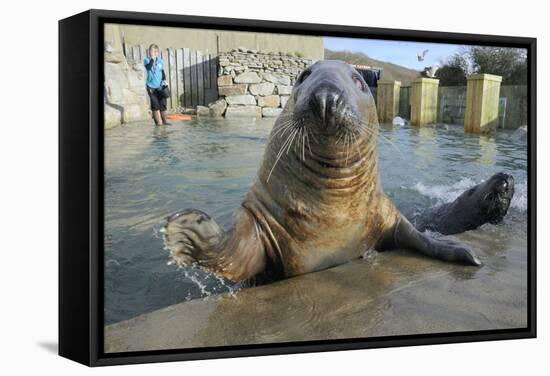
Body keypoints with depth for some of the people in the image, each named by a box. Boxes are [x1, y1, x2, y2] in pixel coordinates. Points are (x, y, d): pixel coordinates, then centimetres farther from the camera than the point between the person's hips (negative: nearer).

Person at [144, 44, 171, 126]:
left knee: (162, 103, 0)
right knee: (155, 104, -3)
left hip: (160, 86, 3)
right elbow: (148, 67, -22)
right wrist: (152, 58, -24)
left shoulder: (160, 61, 8)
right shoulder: (147, 60, -2)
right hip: (151, 86, -2)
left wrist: (164, 80, -1)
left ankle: (164, 120, 10)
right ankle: (158, 121, 1)